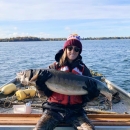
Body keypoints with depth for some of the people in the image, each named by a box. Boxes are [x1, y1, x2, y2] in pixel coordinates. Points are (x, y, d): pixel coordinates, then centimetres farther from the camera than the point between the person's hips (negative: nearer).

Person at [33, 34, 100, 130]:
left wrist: (92, 92, -16)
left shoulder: (83, 69, 5)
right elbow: (45, 93, 2)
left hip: (75, 111, 1)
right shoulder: (54, 67, 3)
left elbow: (86, 98, 6)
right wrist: (41, 82, -18)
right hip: (54, 109, 0)